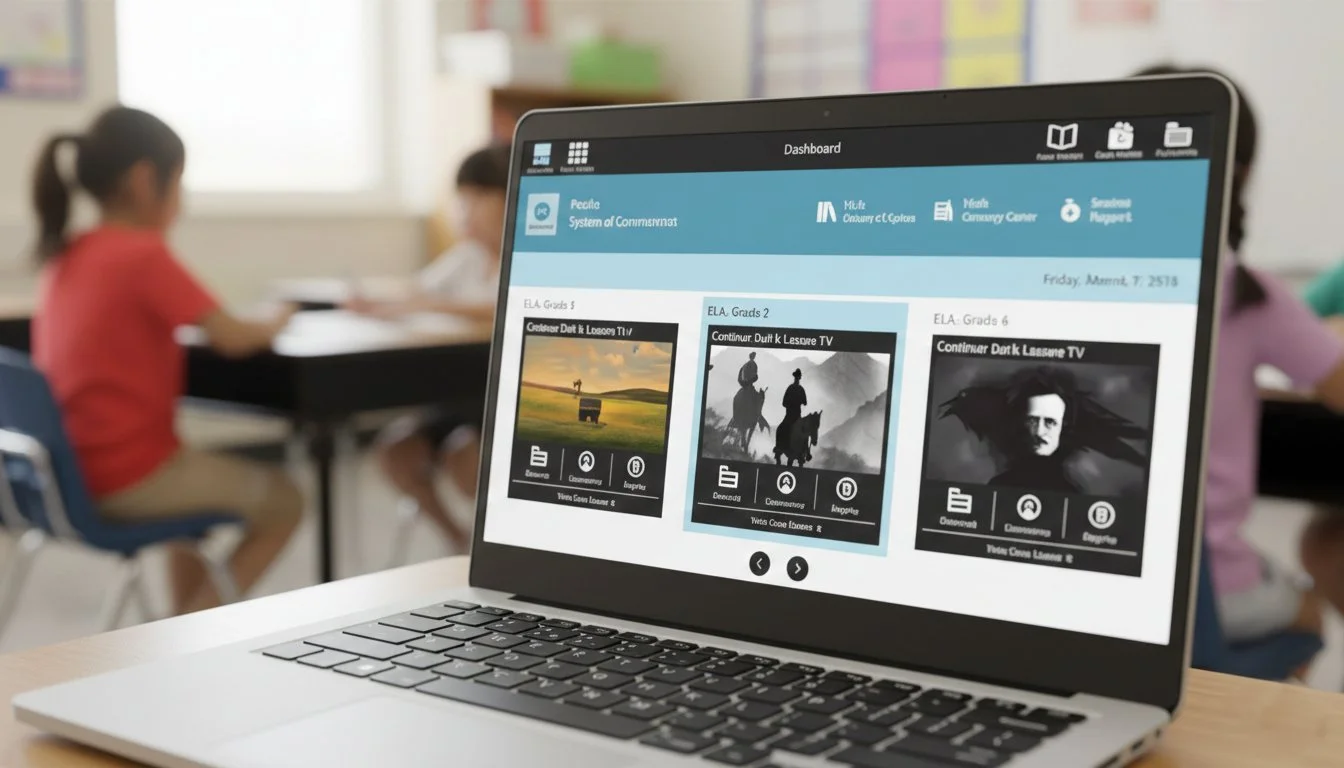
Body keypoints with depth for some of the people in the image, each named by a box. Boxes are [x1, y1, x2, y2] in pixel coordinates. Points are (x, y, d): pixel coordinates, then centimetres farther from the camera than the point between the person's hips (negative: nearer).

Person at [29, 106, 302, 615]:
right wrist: (274, 326, 2)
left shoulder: (64, 256, 7)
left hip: (70, 470, 8)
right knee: (283, 502, 12)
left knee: (203, 473, 35)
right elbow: (230, 339, -18)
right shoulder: (144, 253, -16)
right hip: (127, 476, -8)